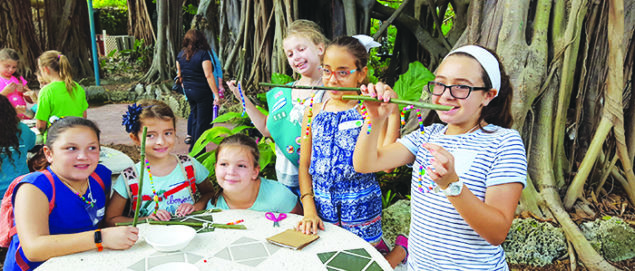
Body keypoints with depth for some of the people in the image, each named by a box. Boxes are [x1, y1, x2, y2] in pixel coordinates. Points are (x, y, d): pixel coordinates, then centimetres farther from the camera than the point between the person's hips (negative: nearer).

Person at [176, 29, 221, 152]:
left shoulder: (181, 54, 5)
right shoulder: (203, 54, -14)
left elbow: (179, 75, 14)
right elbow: (209, 75, -19)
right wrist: (216, 94, -19)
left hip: (188, 91, 7)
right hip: (203, 92, -7)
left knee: (195, 117, 20)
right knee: (203, 122, 1)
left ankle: (193, 148, 26)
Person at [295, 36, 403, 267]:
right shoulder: (314, 112, 2)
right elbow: (304, 164, 5)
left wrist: (392, 113, -26)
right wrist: (309, 209, -3)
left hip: (360, 205, -4)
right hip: (321, 203, 4)